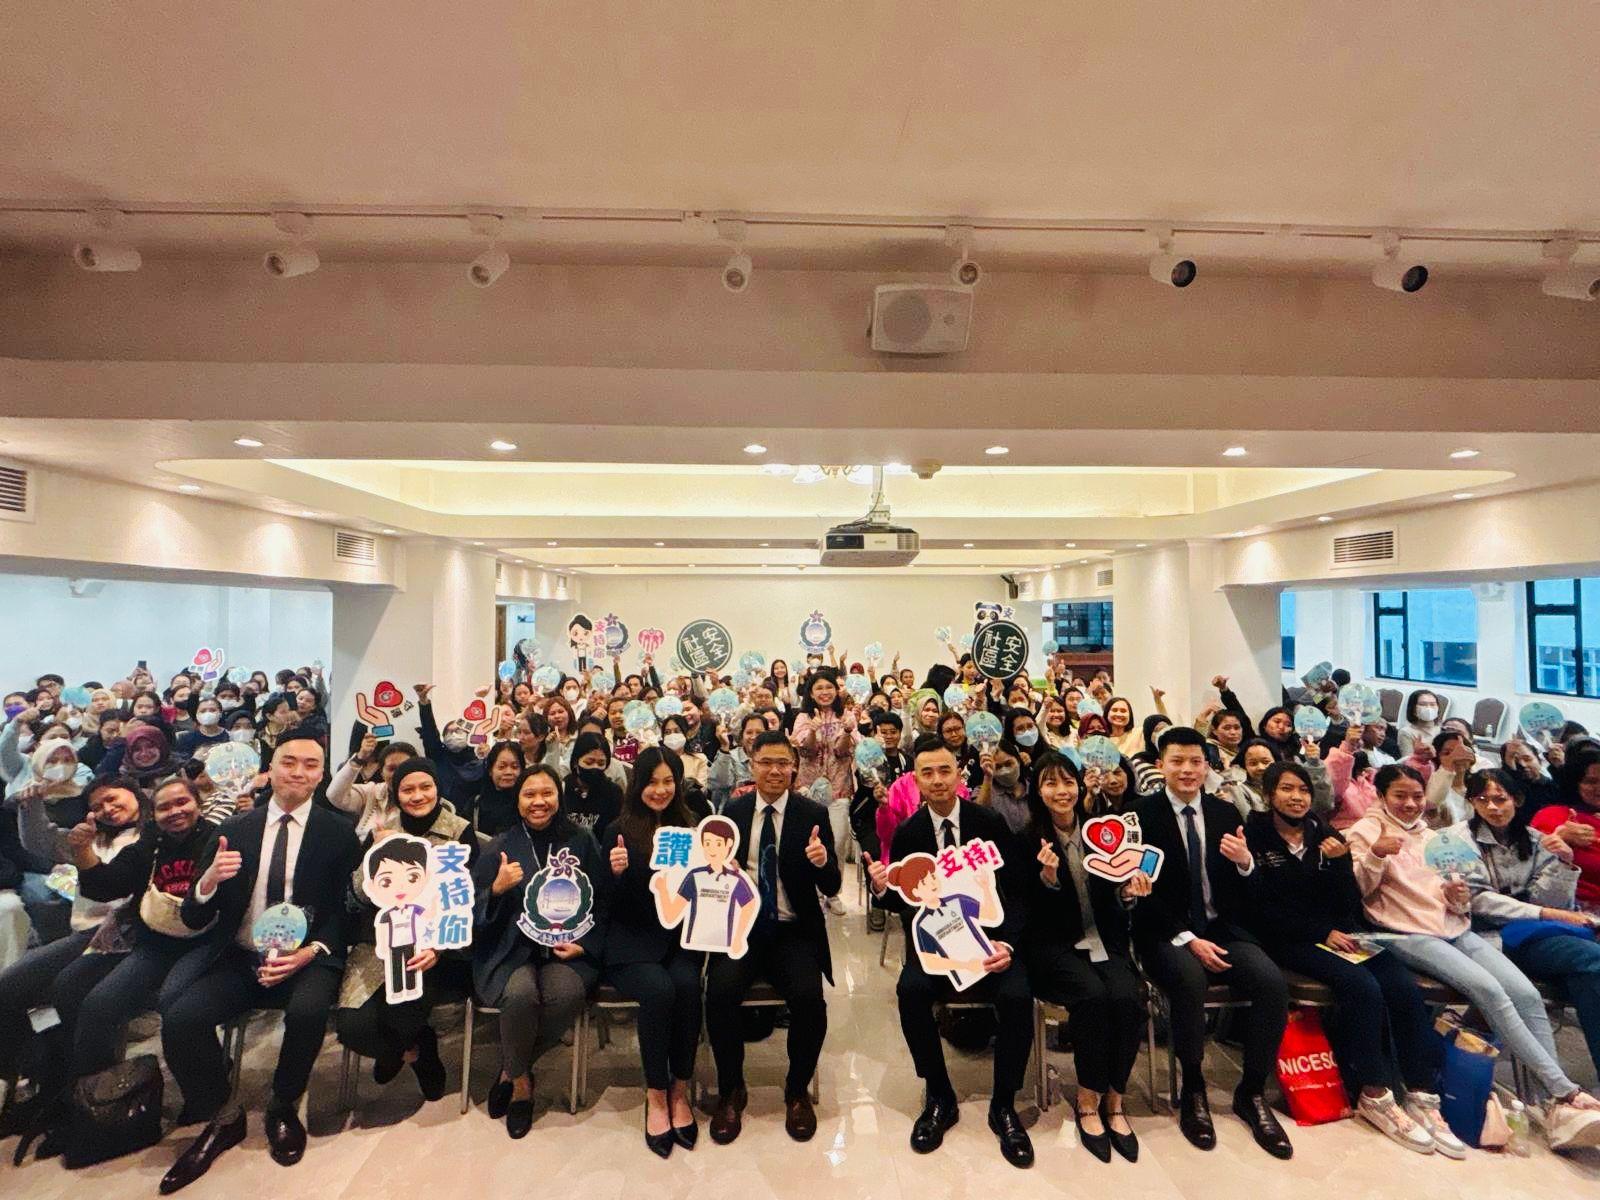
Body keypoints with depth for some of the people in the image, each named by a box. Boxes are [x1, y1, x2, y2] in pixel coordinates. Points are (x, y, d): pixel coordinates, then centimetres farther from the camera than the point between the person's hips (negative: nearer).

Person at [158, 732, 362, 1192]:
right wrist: (209, 880, -17)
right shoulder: (234, 829, 5)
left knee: (308, 1011, -31)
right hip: (238, 958, 3)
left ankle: (283, 1107, 2)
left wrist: (311, 952, -20)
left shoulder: (338, 833, -2)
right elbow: (193, 919, 4)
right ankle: (223, 1118, 5)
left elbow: (344, 911, -2)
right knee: (179, 1018, -22)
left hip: (307, 958, -3)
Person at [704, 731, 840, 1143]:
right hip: (740, 925, 1)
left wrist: (823, 861, -26)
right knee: (720, 992, -24)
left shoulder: (813, 814, -1)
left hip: (793, 931, -1)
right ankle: (731, 1090, 4)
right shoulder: (733, 811, 5)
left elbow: (831, 887, -3)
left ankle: (797, 1091, 5)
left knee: (809, 998, -25)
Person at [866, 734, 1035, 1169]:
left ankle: (1003, 1105, -2)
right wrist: (882, 888, -20)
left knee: (1017, 995, -28)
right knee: (910, 991, -28)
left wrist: (1006, 943, -19)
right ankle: (940, 1099, -3)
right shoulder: (907, 833, 0)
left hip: (988, 933, 0)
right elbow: (900, 900, 4)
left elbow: (1015, 892, -2)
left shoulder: (990, 824, -3)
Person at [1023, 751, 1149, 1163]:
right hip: (1054, 945, -3)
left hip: (1104, 939, 4)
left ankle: (1113, 1102, -6)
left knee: (1127, 999, -24)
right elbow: (1029, 915, -7)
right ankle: (1087, 1103, -10)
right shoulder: (1026, 839, -7)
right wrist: (1047, 877, -26)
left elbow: (1108, 894, 14)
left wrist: (1130, 888, -8)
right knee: (1092, 995, -29)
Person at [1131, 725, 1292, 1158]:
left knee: (1273, 983, -22)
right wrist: (1187, 939, -19)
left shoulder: (1226, 813, 8)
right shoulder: (1143, 815, -6)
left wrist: (1245, 862, -14)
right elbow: (1145, 891, -9)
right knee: (1189, 980, -34)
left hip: (1223, 928, 4)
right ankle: (1193, 1090, -9)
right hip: (1167, 933, -4)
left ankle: (1251, 1093, -1)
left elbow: (1245, 893, 8)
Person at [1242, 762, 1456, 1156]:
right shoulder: (1255, 837, -3)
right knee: (1363, 987, -28)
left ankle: (1422, 1097, -13)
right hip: (1290, 941, -5)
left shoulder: (1327, 836, 12)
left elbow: (1350, 904, 5)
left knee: (1405, 988, -20)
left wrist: (1338, 862, -11)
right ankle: (1374, 1095, -14)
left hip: (1338, 933, 5)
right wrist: (1322, 933, -11)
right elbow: (1264, 909, -7)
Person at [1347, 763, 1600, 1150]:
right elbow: (1358, 891, -6)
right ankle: (1566, 1092, -19)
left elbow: (1460, 905, 21)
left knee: (1527, 994, -16)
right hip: (1409, 935, -6)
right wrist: (1375, 855, -23)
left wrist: (1461, 897, -4)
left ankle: (1558, 1108, -13)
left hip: (1456, 928, 6)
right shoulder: (1366, 830, 3)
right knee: (1490, 990, -26)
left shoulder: (1432, 837, 22)